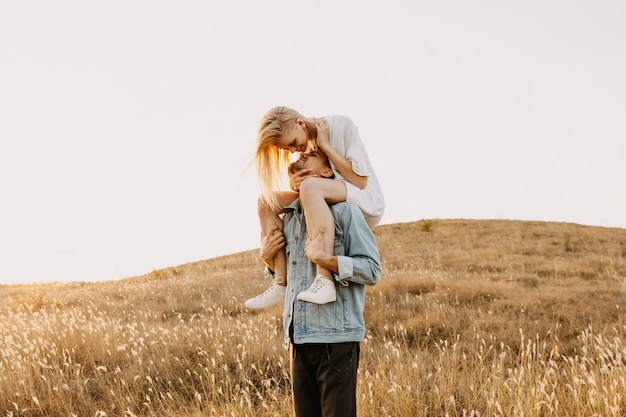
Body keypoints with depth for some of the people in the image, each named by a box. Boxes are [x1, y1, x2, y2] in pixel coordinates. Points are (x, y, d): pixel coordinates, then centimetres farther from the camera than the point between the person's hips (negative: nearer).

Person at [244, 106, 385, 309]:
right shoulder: (307, 143, 8)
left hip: (366, 204, -8)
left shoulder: (340, 125, -12)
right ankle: (281, 283, -13)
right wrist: (297, 185, -13)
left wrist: (325, 145, -15)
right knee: (267, 201, -2)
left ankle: (325, 280, -44)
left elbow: (360, 181, -16)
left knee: (310, 186, -34)